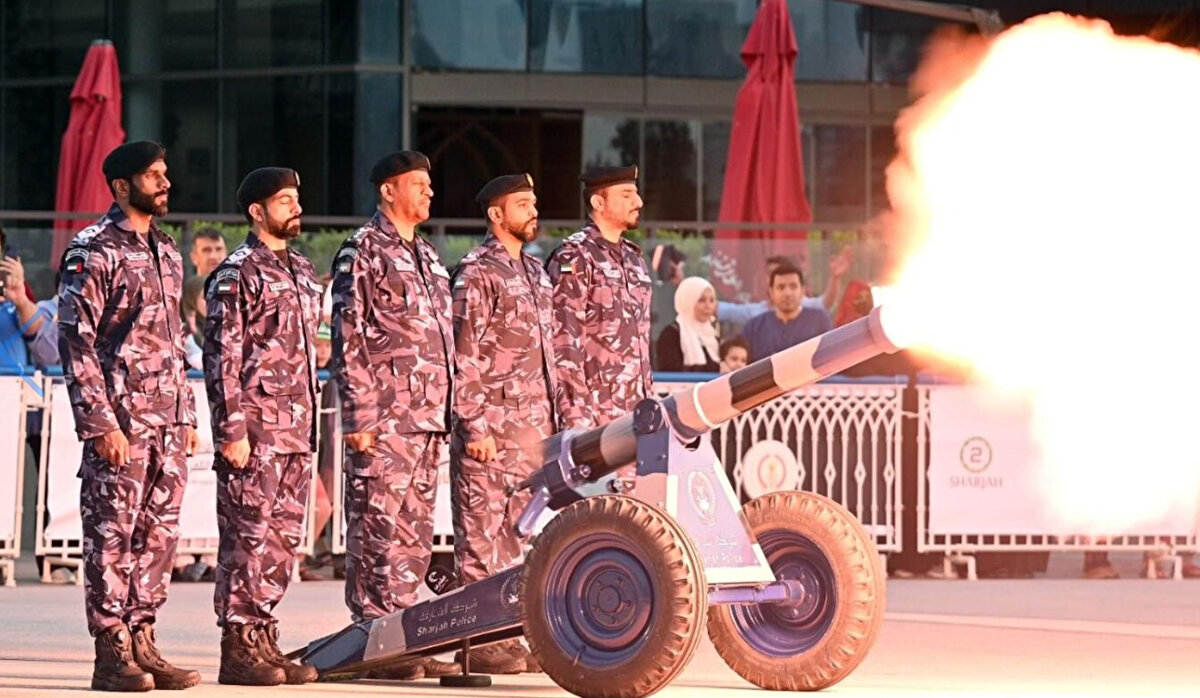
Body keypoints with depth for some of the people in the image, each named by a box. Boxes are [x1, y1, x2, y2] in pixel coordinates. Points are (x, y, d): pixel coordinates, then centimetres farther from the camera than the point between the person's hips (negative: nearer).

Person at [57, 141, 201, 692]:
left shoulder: (165, 252, 17)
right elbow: (75, 341, -12)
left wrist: (187, 417, 16)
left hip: (167, 424, 7)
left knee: (159, 536, 7)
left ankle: (142, 644, 13)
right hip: (120, 420, -7)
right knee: (112, 536, -3)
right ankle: (111, 655, 0)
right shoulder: (93, 251, -7)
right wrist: (100, 422, -17)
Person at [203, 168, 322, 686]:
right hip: (256, 430, -8)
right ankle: (238, 648, -3)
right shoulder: (237, 274, -7)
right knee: (249, 538, -6)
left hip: (297, 431, 8)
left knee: (284, 539, 8)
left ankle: (263, 639, 13)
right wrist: (232, 430, -17)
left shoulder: (301, 271, 18)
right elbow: (221, 357, -11)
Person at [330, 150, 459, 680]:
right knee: (379, 532, -6)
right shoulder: (363, 251, -5)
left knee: (415, 536, 9)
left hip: (427, 419, 8)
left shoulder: (428, 257, 20)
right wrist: (359, 414, -16)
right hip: (385, 420, -8)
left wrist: (443, 414, 18)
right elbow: (348, 338, -10)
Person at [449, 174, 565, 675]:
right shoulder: (477, 273, -8)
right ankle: (480, 642, -3)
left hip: (533, 428, 8)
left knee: (512, 539, 11)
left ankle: (507, 637, 15)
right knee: (481, 537, -5)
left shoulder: (535, 273, 17)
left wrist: (553, 422, 17)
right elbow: (464, 357, -12)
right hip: (492, 428, -8)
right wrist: (475, 427, -17)